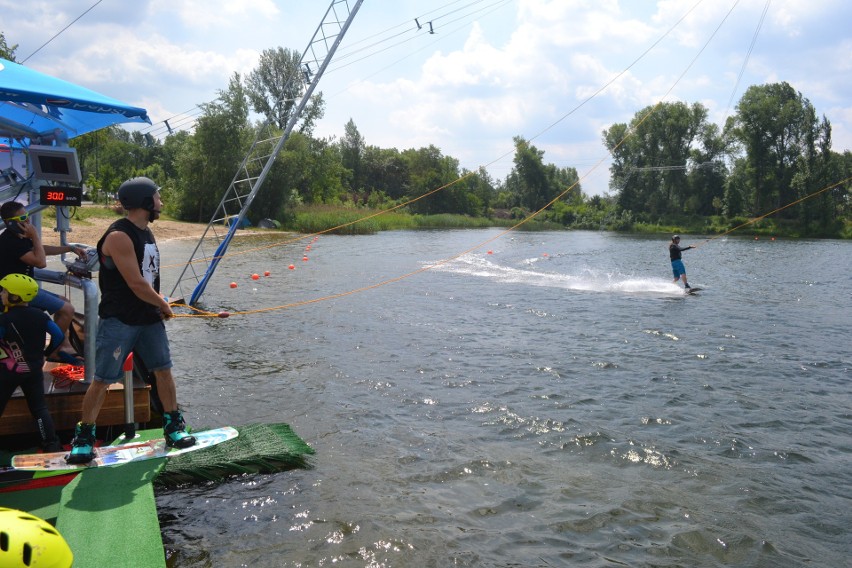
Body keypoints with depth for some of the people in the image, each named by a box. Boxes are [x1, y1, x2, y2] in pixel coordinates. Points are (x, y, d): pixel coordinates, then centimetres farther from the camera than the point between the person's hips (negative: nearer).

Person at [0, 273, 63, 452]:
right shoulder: (40, 315, -2)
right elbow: (58, 336, 0)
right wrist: (45, 353, 13)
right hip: (34, 370, 4)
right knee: (39, 408, 8)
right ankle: (52, 444, 4)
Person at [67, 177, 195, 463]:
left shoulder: (146, 232, 11)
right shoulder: (119, 236, -19)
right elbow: (136, 284, -20)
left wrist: (159, 305, 4)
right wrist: (164, 305, -6)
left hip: (149, 318, 8)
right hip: (118, 321, -8)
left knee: (163, 370, 8)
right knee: (102, 380, -1)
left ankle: (173, 427, 20)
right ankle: (84, 438, 14)